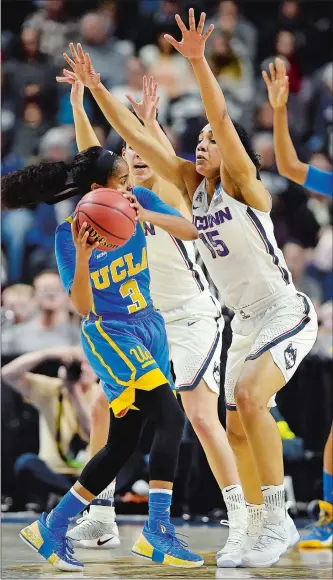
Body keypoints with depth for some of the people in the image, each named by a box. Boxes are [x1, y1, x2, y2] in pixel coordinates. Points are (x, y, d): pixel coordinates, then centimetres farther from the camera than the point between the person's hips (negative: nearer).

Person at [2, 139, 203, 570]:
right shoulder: (70, 233, -15)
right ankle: (157, 531, -21)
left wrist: (146, 215, -27)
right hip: (110, 335, -6)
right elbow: (84, 307, -18)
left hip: (148, 328, 7)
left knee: (121, 446, 7)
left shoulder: (139, 200, -2)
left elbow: (190, 231, -12)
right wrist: (82, 256, -34)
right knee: (171, 417, -24)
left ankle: (52, 528, 18)